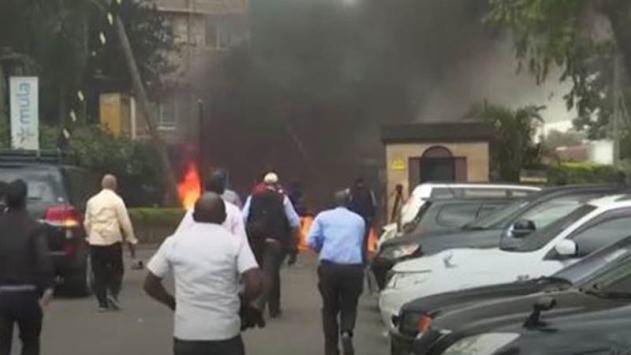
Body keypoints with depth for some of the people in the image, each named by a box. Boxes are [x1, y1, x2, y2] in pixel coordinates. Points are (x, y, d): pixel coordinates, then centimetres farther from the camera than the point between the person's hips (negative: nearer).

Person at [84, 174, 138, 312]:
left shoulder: (92, 201, 9)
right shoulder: (116, 200, -5)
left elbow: (87, 223, 12)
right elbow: (125, 223, -7)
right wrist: (131, 241, 0)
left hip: (95, 242, 4)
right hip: (112, 240, -4)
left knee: (99, 273, 7)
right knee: (117, 270, 9)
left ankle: (102, 303, 6)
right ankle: (112, 293, -10)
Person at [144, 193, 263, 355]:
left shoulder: (174, 243, 1)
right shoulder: (235, 243, -4)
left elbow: (150, 285, 6)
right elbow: (255, 285, -14)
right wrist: (242, 301, 6)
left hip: (187, 333, 1)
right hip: (226, 332, -1)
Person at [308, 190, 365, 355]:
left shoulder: (323, 217, 9)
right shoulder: (358, 220, 15)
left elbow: (311, 241, 0)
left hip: (329, 266, -1)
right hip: (354, 267, 1)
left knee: (330, 308, 14)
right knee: (349, 306, 15)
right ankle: (346, 333, -14)